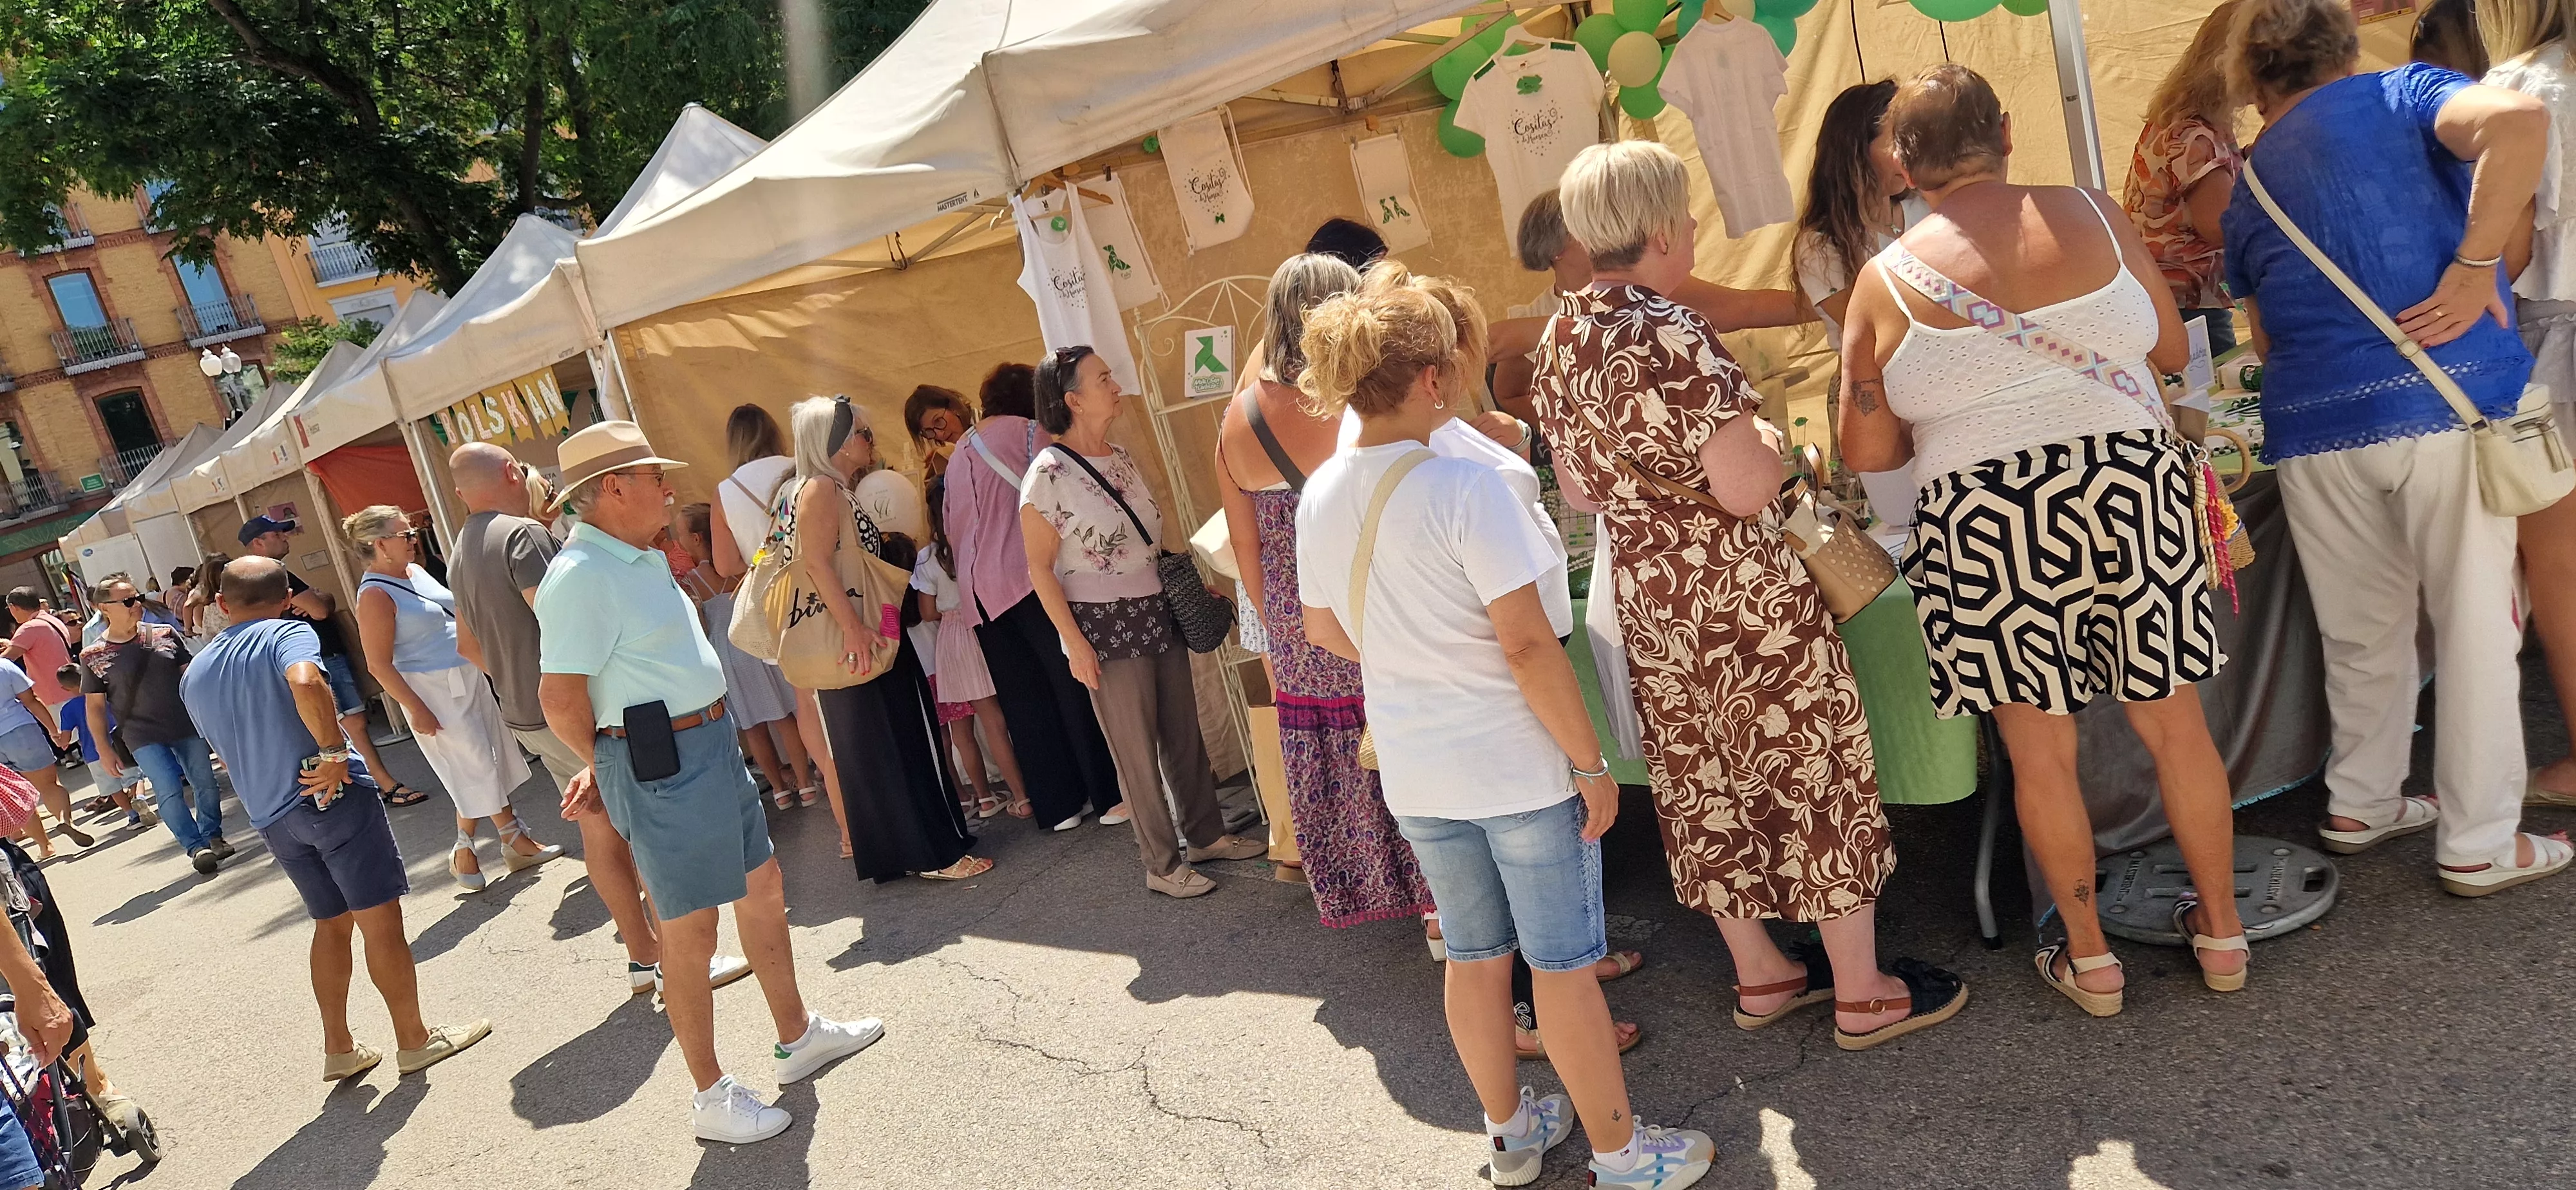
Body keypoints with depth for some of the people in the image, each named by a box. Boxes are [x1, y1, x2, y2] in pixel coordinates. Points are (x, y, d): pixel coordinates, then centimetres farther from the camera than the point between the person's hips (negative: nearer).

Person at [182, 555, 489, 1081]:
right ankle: (414, 1040, 9)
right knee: (381, 920, 2)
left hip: (269, 817, 7)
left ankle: (339, 1048, 22)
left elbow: (227, 749, 25)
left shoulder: (194, 676, 16)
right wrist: (335, 752, -20)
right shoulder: (288, 633, -6)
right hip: (332, 797, -7)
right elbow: (305, 683, -29)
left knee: (332, 923, 19)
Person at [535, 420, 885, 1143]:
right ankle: (711, 1097, 18)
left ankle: (798, 1036, 38)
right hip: (660, 768, -10)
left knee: (762, 887, 20)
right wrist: (612, 764, -4)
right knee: (690, 933, 2)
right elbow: (560, 700, -21)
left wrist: (609, 765, 14)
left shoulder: (642, 557, 12)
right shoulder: (580, 576, -19)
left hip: (709, 745, 10)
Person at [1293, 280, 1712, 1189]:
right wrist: (1592, 763, -13)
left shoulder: (1321, 496, -1)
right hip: (1517, 768, -6)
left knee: (1474, 956, 20)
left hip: (1415, 773, 6)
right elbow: (1527, 646, -21)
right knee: (1564, 964, 8)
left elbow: (1323, 630, 12)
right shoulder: (1464, 488, -21)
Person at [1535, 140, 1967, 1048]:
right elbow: (1745, 490, -24)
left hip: (1645, 595, 8)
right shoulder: (1672, 335, -22)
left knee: (1705, 784, 17)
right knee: (1813, 771, 6)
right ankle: (1863, 993, 18)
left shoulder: (1559, 342, 4)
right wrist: (1771, 443, -4)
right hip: (1741, 594, -8)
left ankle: (1759, 974, 32)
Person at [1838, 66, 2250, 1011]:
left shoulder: (1887, 280, -5)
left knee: (2040, 752, 11)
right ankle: (2222, 932, 32)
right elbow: (2173, 348, 11)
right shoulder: (2091, 217, 0)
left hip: (1988, 522, -2)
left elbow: (1865, 453, -2)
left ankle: (2089, 959, 24)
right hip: (2131, 488, 2)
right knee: (2175, 722, 17)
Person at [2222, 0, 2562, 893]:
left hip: (2313, 425, 4)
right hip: (2448, 399, -4)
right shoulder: (2403, 95, 6)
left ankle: (2361, 804, 30)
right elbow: (2519, 120, -17)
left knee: (2363, 627, 18)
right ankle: (2480, 844, 14)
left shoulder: (2249, 185, 17)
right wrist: (2473, 268, -14)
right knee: (2475, 622, 7)